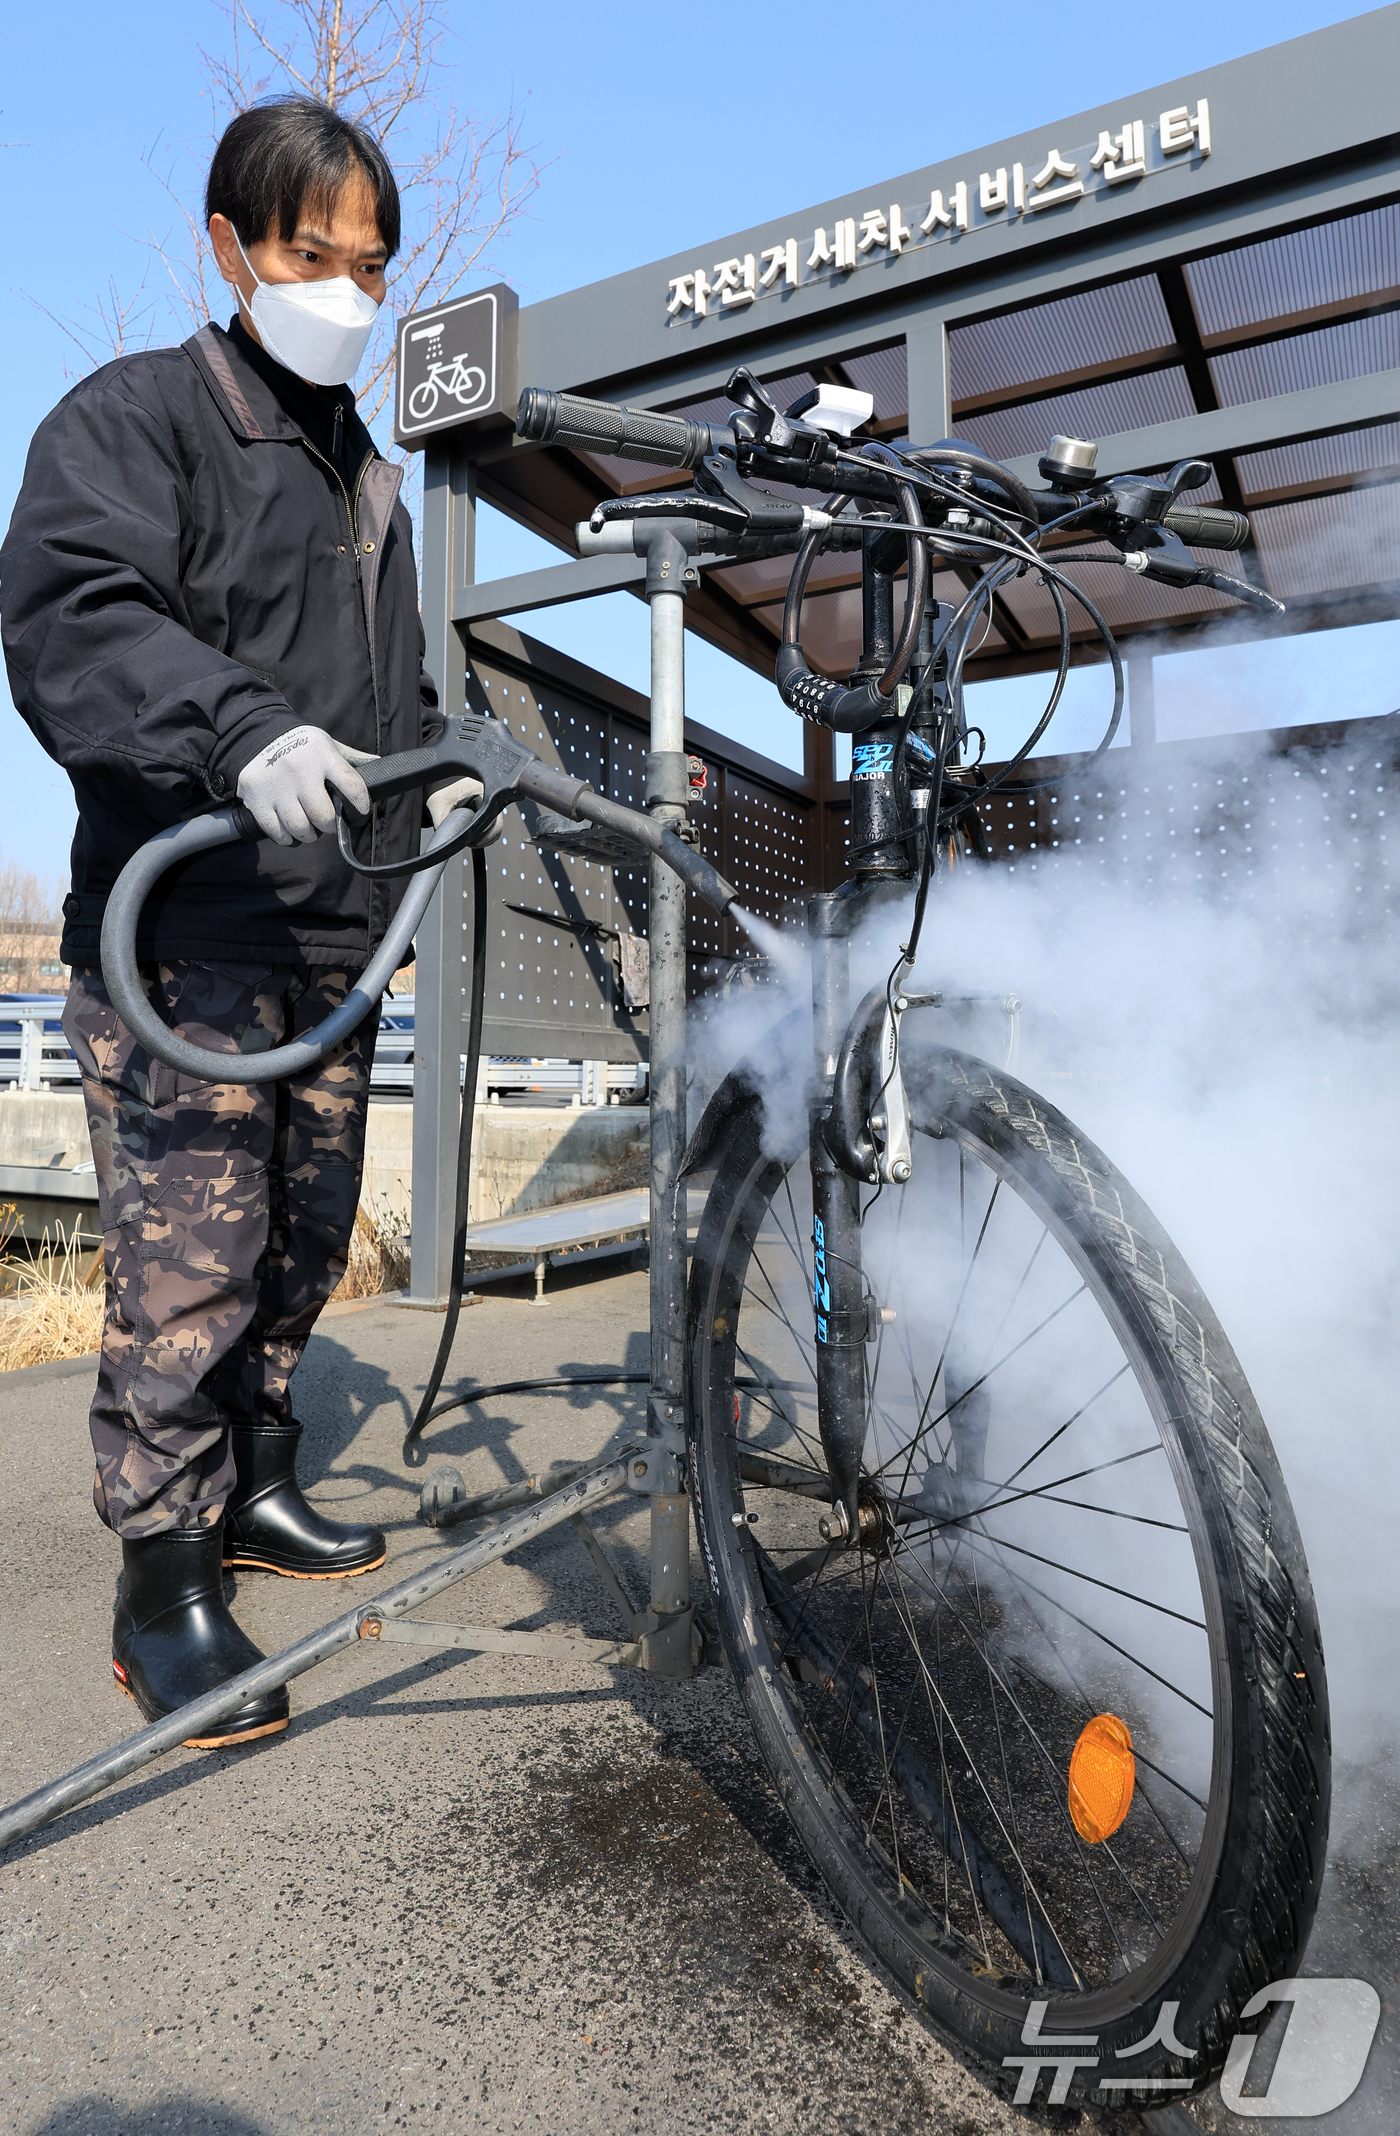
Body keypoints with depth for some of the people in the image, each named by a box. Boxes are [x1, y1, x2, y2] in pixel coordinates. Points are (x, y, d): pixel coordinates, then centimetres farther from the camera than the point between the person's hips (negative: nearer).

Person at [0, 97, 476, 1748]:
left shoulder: (368, 478, 25)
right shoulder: (133, 417, 1)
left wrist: (435, 772, 10)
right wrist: (247, 732, -34)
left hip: (333, 932, 8)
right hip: (178, 926, -7)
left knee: (304, 1242, 13)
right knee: (190, 1261, -9)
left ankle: (251, 1490, 31)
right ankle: (161, 1589, 7)